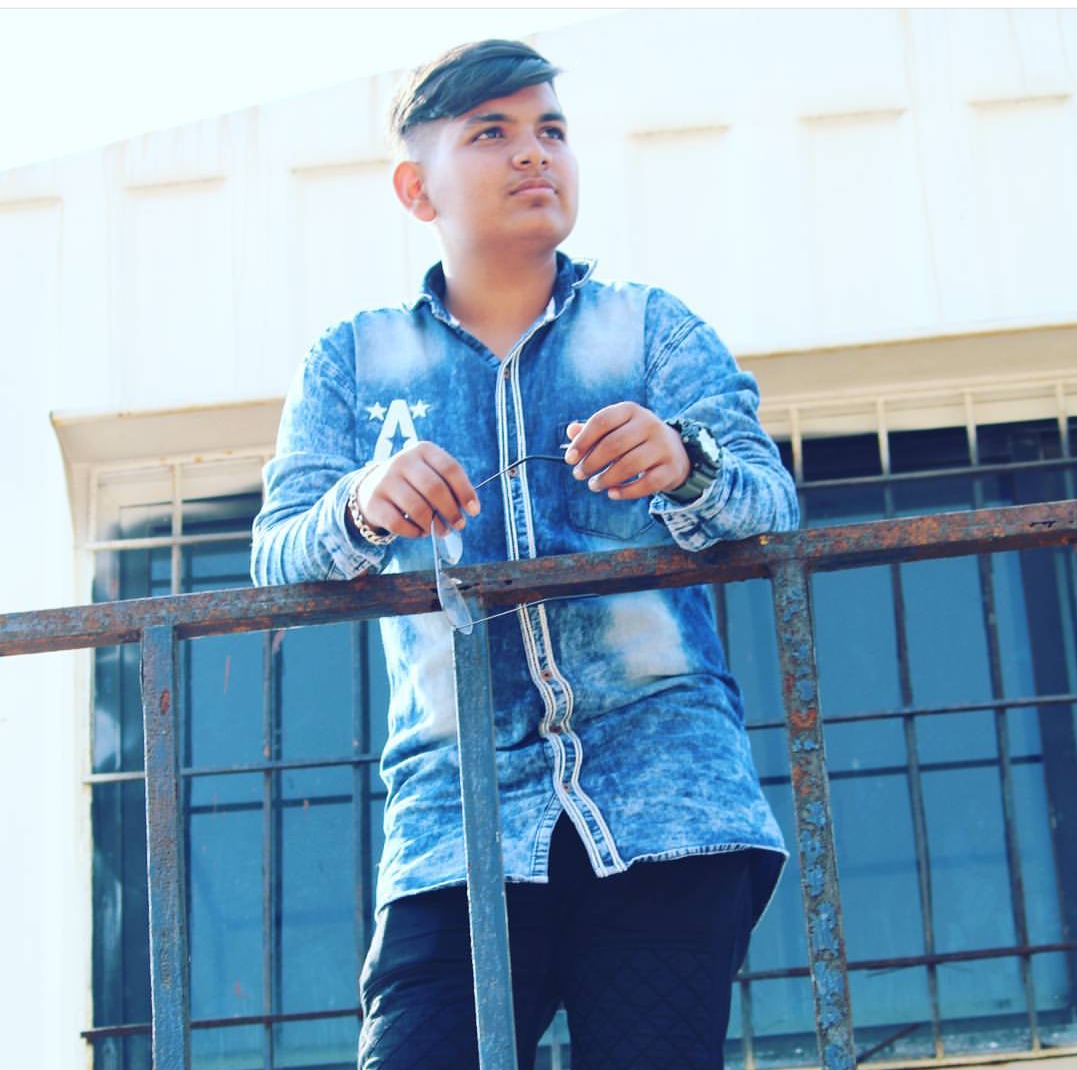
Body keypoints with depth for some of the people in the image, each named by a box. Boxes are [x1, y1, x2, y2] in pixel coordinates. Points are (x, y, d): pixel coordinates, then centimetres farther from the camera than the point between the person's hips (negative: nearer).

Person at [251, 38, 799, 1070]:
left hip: (669, 800, 0)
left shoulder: (653, 327, 14)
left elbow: (771, 504, 0)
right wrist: (362, 508, -21)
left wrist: (684, 467, -23)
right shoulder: (354, 361, 15)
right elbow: (274, 558, 3)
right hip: (455, 816, 0)